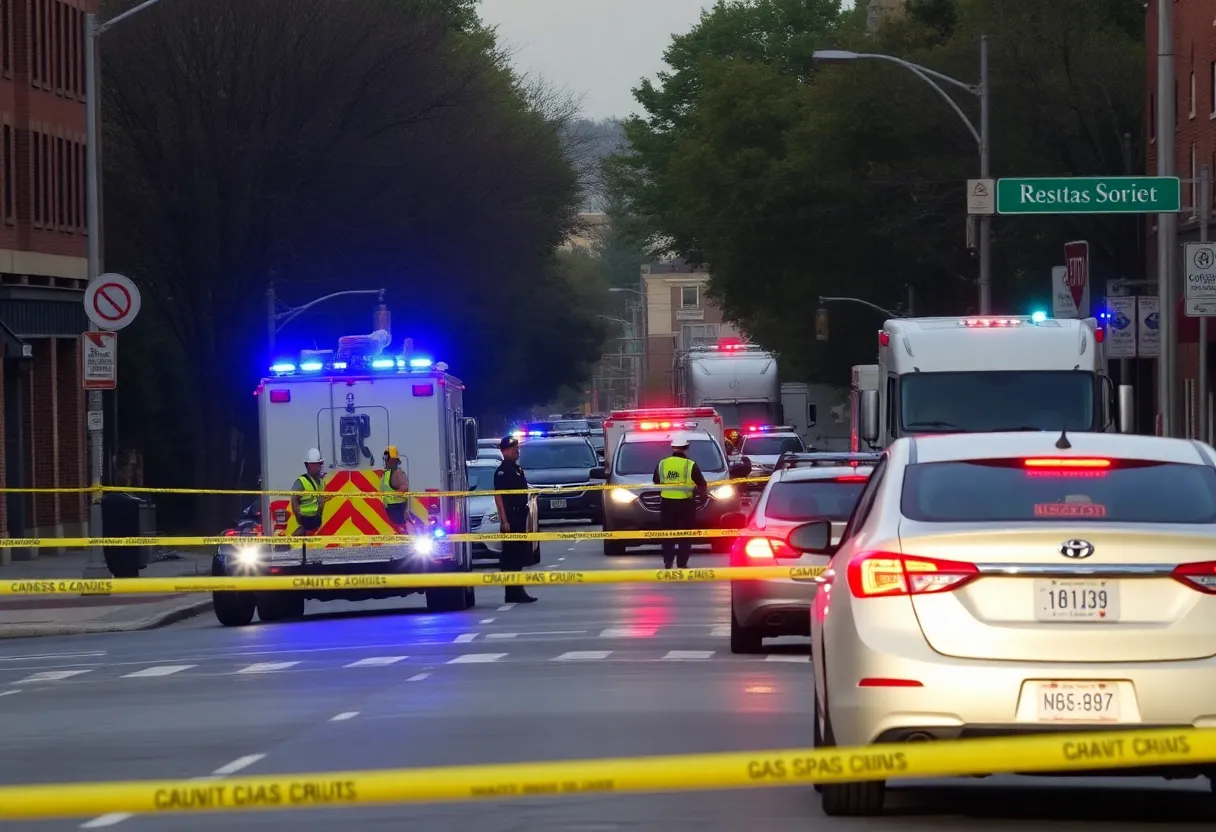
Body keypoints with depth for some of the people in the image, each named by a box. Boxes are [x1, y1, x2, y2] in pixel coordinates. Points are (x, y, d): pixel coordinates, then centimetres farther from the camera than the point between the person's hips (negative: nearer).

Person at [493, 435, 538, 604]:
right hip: (510, 517, -9)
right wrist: (504, 520, -22)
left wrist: (527, 516, 20)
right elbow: (498, 495, -16)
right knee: (510, 555, -7)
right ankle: (513, 593, -8)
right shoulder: (502, 471, -10)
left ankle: (517, 591, 17)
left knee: (519, 555, 11)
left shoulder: (517, 469, 17)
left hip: (520, 516, 9)